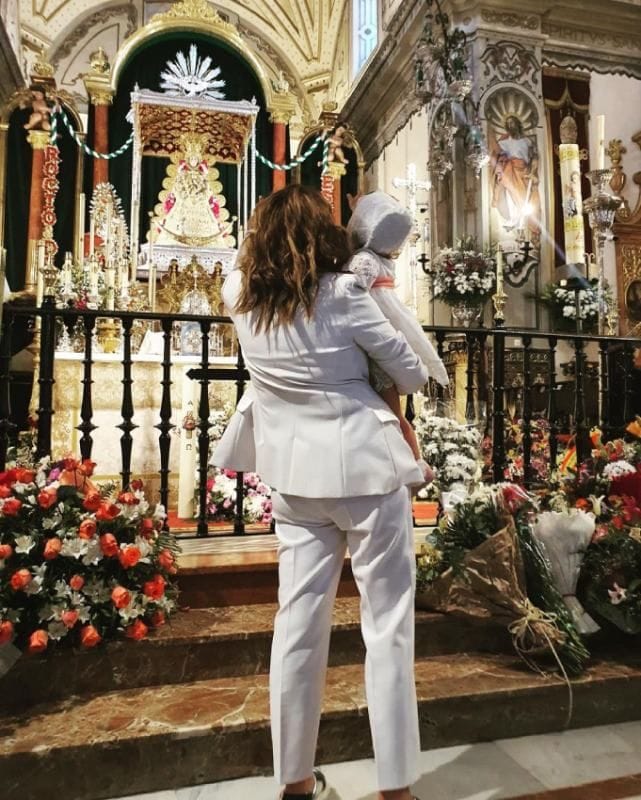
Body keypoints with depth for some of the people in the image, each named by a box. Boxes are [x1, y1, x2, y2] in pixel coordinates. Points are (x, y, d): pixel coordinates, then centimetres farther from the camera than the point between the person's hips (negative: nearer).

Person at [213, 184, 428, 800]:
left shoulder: (241, 297, 4)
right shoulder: (341, 292, -9)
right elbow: (411, 374, -1)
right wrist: (375, 382, 18)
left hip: (296, 477, 5)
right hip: (365, 467, -4)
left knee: (297, 622, 11)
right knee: (387, 626, 6)